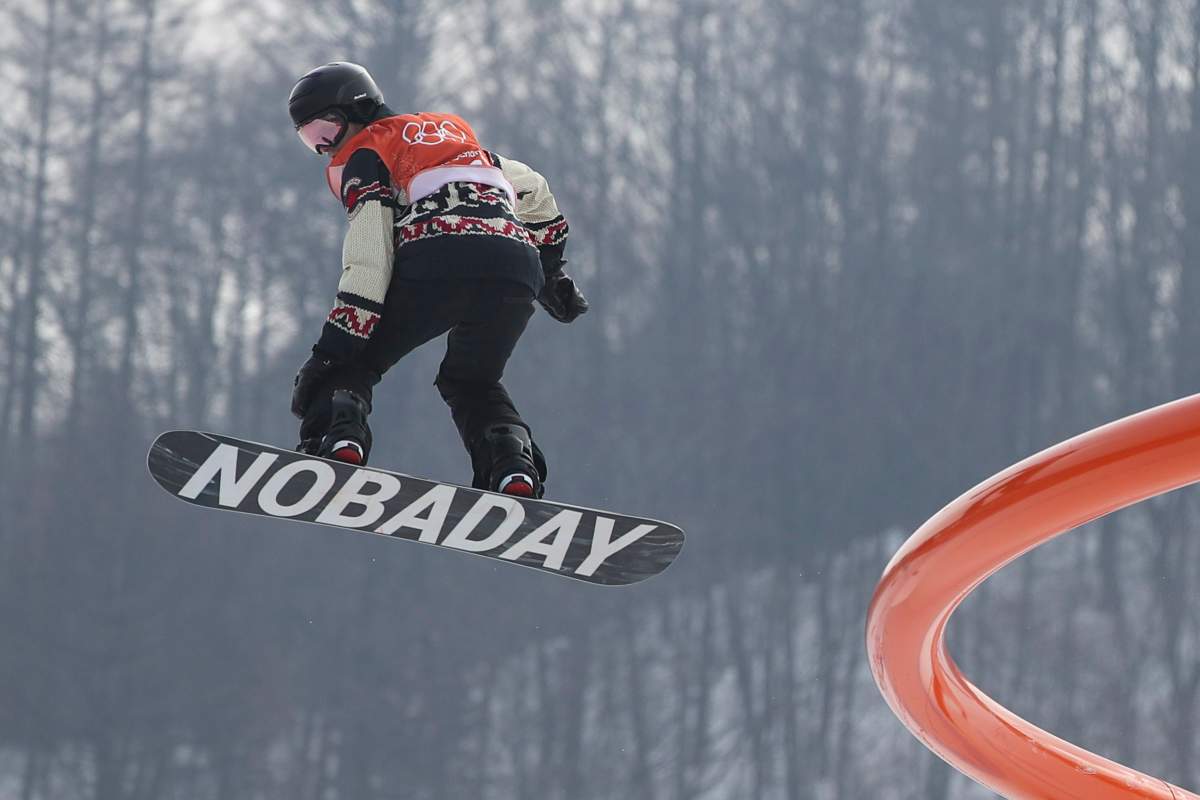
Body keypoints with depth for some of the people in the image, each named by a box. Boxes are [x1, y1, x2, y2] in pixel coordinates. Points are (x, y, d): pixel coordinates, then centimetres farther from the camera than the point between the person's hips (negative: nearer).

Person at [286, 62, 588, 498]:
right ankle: (516, 469, 0)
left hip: (436, 260, -6)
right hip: (517, 264, 6)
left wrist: (335, 347, -7)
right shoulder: (450, 128, 36)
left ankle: (337, 440, -20)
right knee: (473, 383, 27)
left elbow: (369, 258, -2)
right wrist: (551, 268, 51)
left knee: (347, 363, 10)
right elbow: (533, 189, 41)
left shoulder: (364, 154, 14)